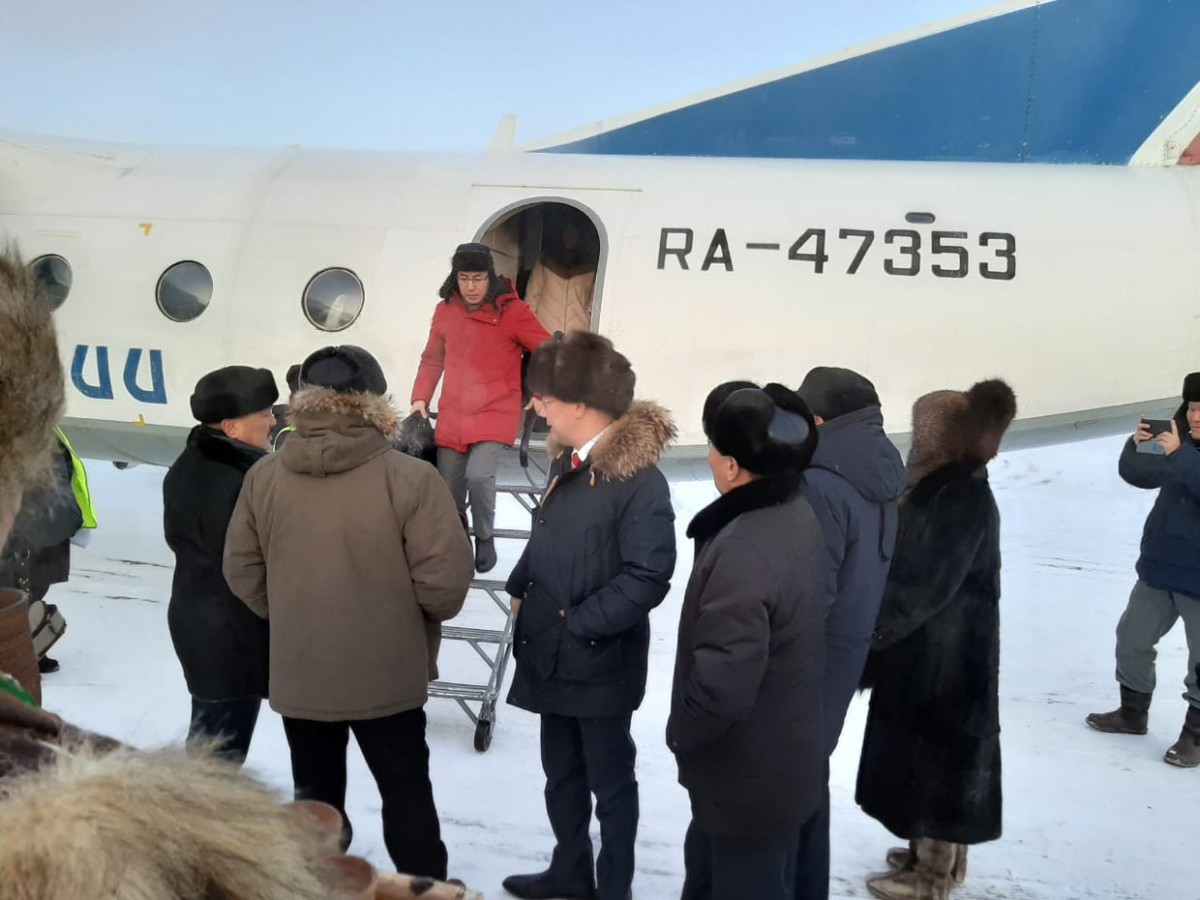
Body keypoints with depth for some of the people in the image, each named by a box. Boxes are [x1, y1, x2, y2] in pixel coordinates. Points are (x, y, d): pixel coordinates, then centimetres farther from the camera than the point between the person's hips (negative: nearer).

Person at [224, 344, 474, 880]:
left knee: (316, 795, 20)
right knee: (406, 791, 16)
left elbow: (242, 573, 2)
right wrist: (417, 617, 4)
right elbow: (445, 582, -18)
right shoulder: (410, 479, -19)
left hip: (297, 674, 3)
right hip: (387, 675, -3)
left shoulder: (264, 477, -6)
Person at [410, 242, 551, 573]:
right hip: (452, 417, 4)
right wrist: (420, 398, 4)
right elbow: (432, 360, 14)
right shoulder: (445, 310, 3)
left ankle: (485, 538, 3)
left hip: (495, 414, -4)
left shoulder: (512, 311, -9)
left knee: (479, 475, -24)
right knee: (448, 490, 4)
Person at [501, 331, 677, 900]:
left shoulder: (638, 479, -21)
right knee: (561, 773, 22)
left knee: (610, 781, 11)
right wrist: (521, 589, 6)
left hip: (602, 662, -8)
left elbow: (647, 578, -24)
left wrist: (578, 624, -19)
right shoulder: (568, 463, 7)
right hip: (553, 654, 8)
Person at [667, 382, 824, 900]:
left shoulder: (743, 554, -34)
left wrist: (681, 733, -13)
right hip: (782, 755, 9)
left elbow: (723, 684, -32)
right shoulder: (796, 515, -2)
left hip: (747, 775, -9)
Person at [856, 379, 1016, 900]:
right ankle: (932, 852, 37)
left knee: (937, 761, 5)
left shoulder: (962, 501, -24)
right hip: (927, 652, 9)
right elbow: (910, 572, 13)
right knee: (927, 759, 20)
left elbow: (918, 590, -25)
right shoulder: (946, 490, 7)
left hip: (947, 661, -9)